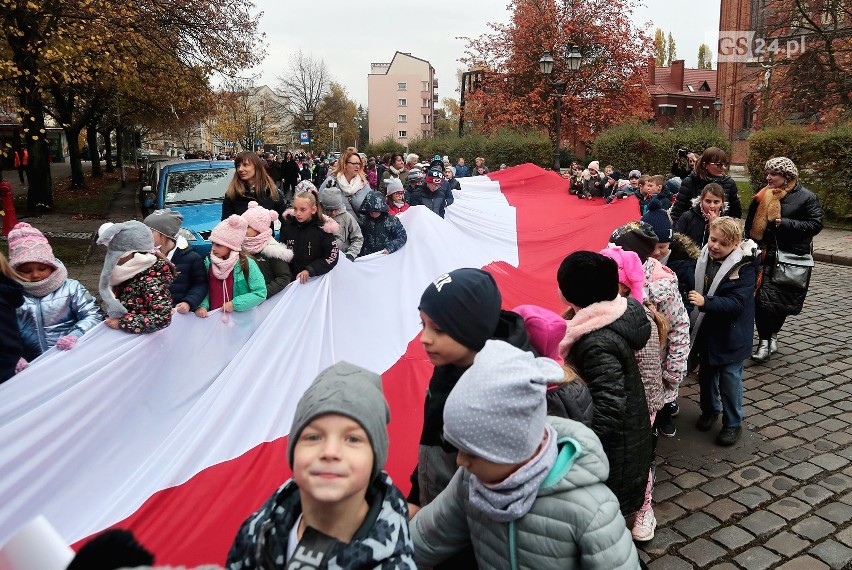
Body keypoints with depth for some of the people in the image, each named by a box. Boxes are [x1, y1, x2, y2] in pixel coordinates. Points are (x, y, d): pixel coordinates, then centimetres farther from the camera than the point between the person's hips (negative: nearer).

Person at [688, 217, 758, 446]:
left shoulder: (744, 267, -20)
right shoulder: (703, 259, -3)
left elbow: (736, 302, -27)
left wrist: (705, 303, -37)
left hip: (730, 337, -5)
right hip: (705, 331, 6)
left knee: (729, 380, 5)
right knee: (706, 374, 20)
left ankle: (733, 423, 23)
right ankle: (710, 409, 41)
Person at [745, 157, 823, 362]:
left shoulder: (807, 198, -5)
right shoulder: (763, 196, 6)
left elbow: (816, 224, -10)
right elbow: (751, 225, 14)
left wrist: (785, 223, -19)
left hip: (794, 258, -2)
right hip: (767, 256, 2)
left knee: (785, 299, 8)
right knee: (762, 299, -5)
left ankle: (772, 333, 28)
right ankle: (764, 341, 5)